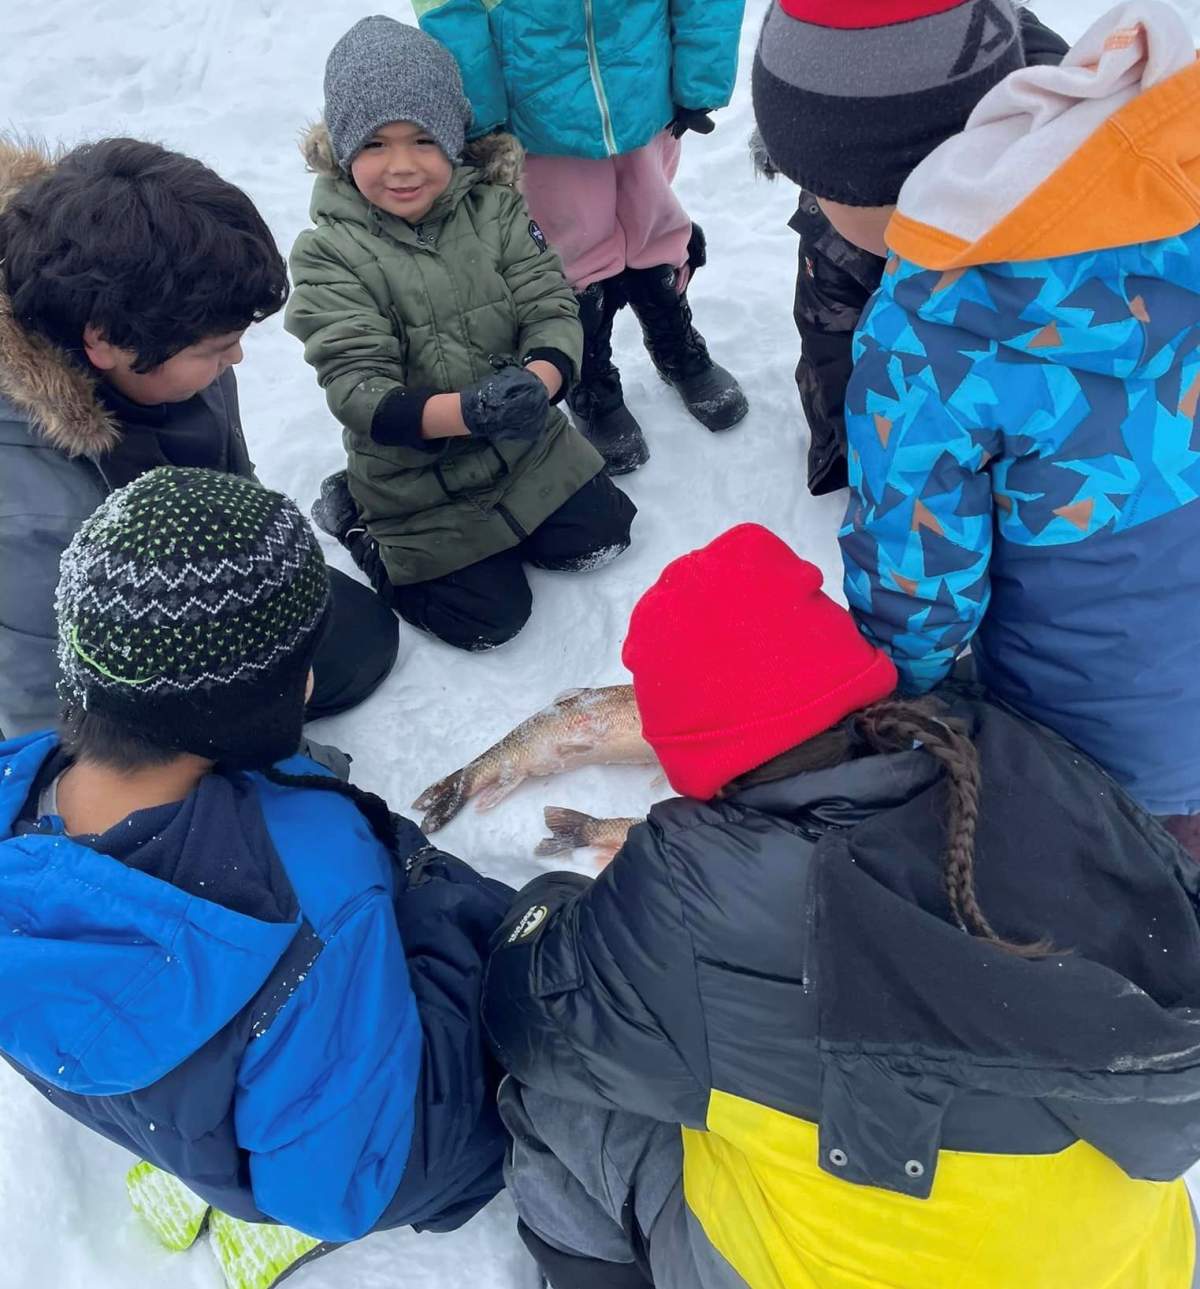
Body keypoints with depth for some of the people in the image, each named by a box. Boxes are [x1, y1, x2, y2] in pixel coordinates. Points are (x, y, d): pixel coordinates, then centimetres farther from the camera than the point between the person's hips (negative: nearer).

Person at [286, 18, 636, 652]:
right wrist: (469, 412, -43)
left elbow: (552, 310, -13)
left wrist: (537, 381, -38)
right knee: (489, 619, -2)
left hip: (528, 446, 4)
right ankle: (356, 519, 18)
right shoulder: (328, 254, -18)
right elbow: (358, 391, -25)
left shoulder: (495, 208, -8)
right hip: (414, 477, -4)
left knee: (598, 539, 9)